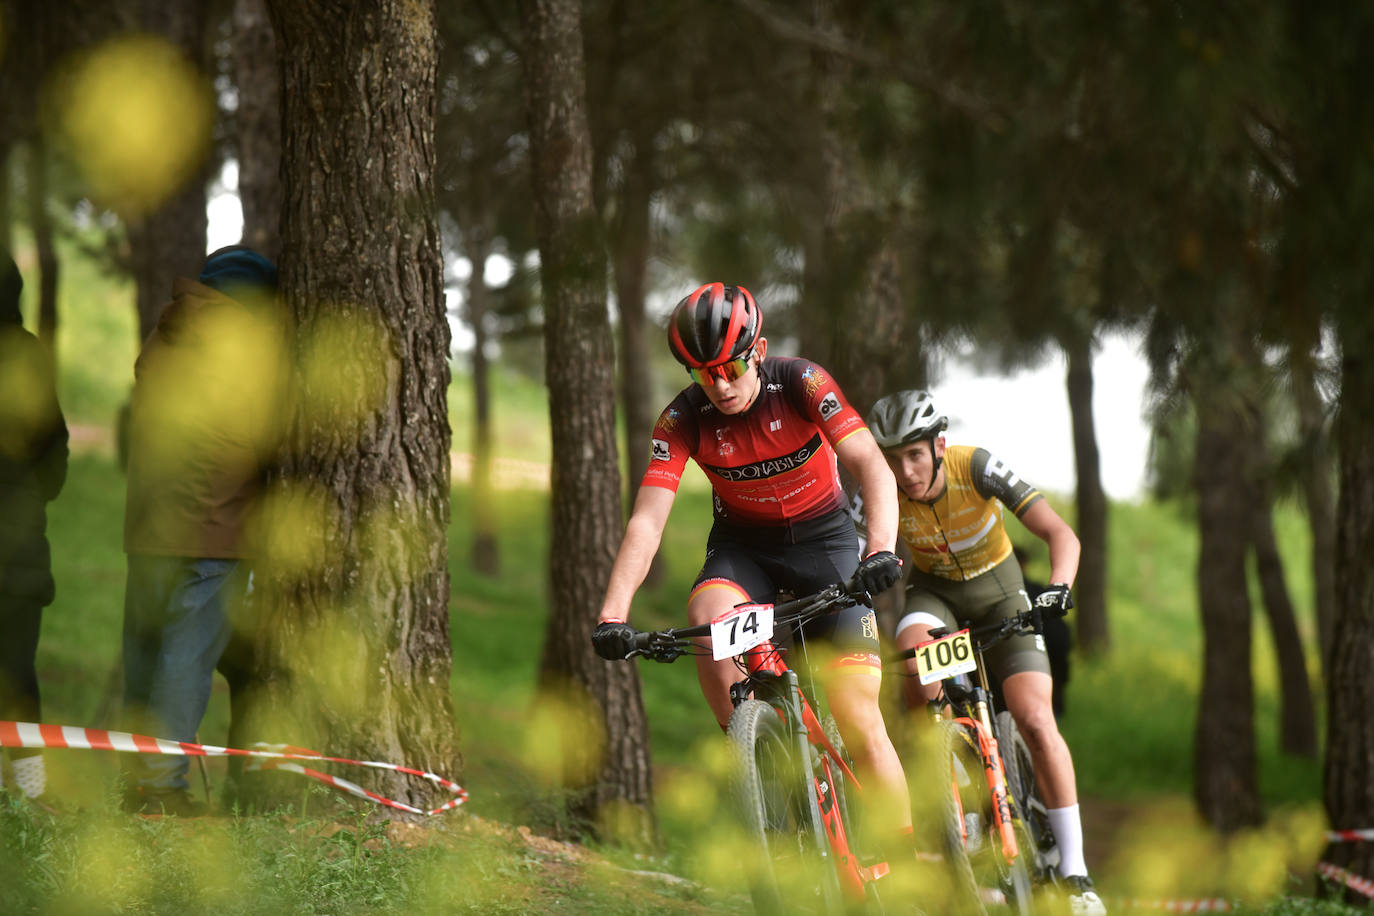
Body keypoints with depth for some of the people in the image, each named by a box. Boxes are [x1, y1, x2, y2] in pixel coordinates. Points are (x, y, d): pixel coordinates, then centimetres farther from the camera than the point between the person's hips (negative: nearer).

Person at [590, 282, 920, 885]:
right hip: (743, 544, 2)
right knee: (707, 626, -34)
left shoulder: (801, 385, -22)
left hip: (821, 536, -2)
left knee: (859, 722, -13)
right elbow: (646, 520, -23)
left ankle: (909, 868, -3)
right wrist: (612, 614, -36)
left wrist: (882, 548, -50)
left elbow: (872, 467, -31)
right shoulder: (684, 420, -18)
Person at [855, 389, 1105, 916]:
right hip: (934, 590, 1)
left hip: (997, 590, -1)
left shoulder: (976, 468, -29)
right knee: (914, 657, -34)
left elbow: (1061, 535, -30)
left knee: (1035, 720, -17)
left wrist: (1057, 589, -48)